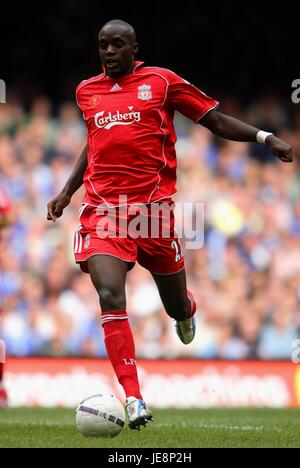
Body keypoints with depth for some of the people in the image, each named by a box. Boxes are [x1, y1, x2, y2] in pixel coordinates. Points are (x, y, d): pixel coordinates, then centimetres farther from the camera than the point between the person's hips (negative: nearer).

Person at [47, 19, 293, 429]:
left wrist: (264, 137, -7)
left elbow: (215, 120, 4)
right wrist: (67, 192, 26)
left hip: (154, 207, -1)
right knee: (110, 297, -20)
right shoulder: (87, 91, 13)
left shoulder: (161, 81, 2)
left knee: (177, 307, 10)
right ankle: (134, 399, -20)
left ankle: (186, 310, 51)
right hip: (104, 209, 1)